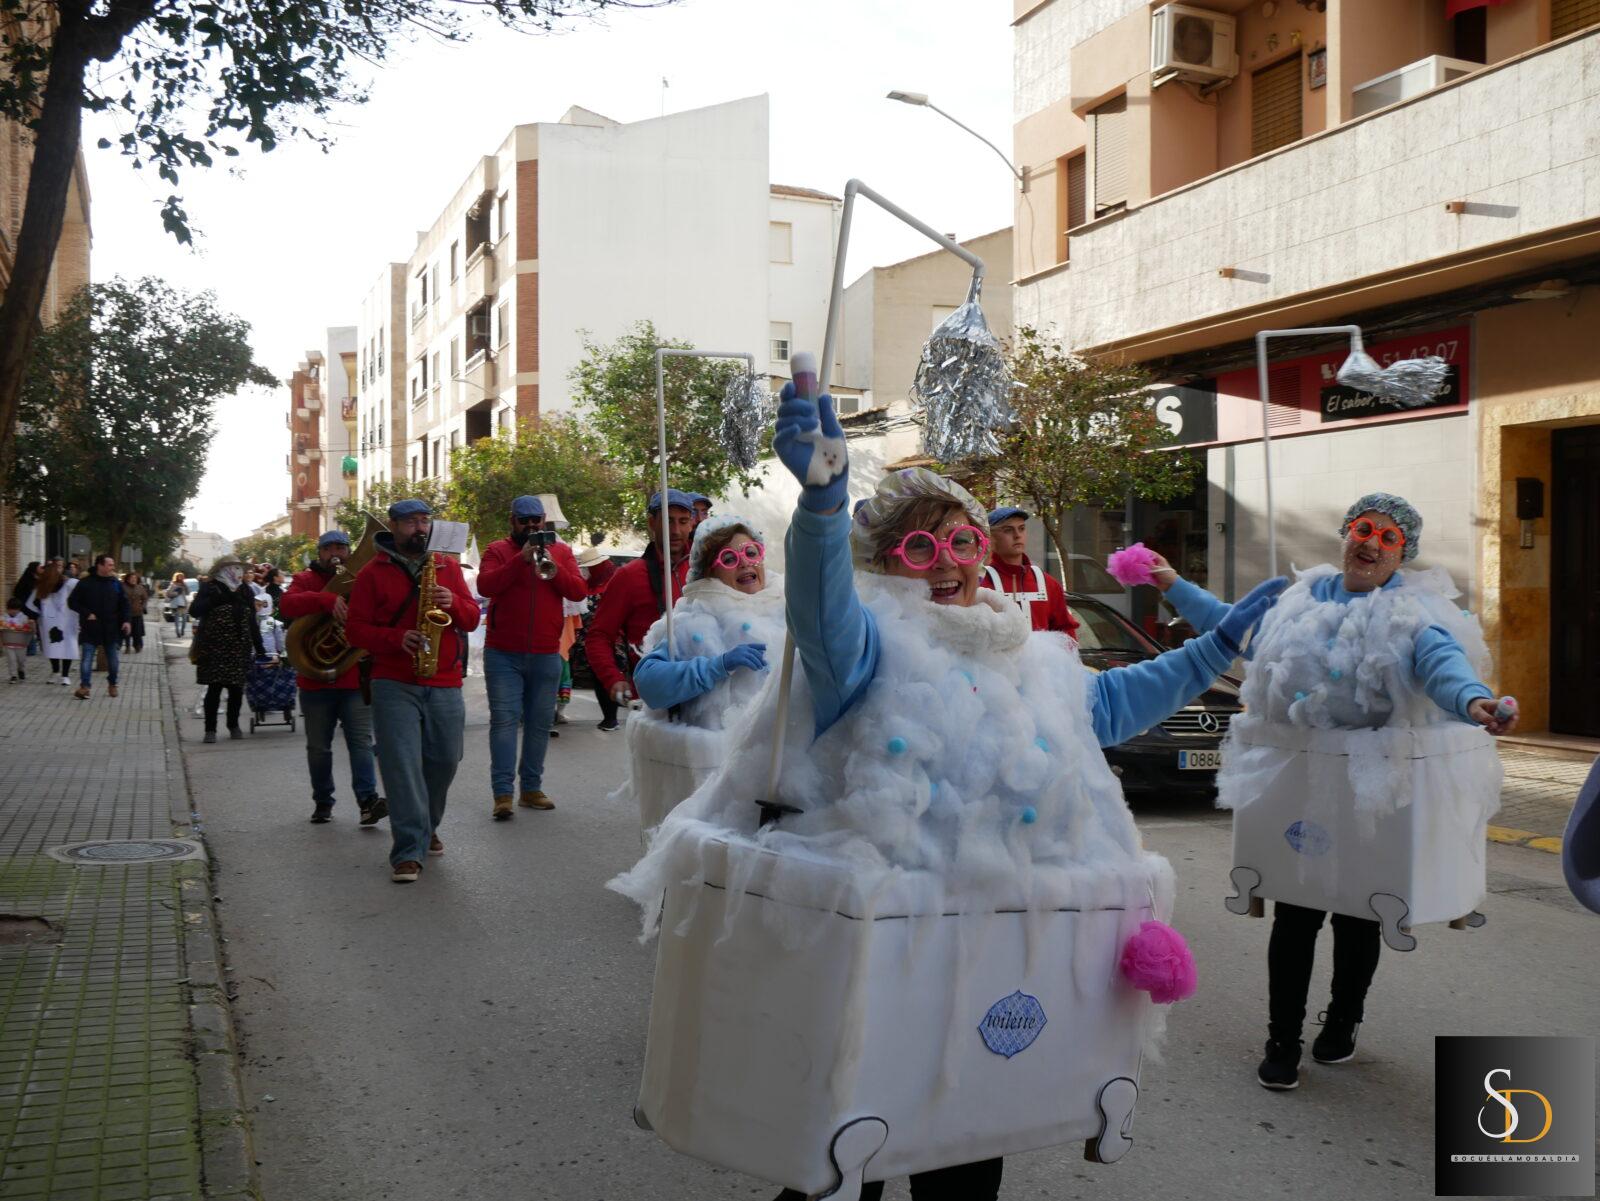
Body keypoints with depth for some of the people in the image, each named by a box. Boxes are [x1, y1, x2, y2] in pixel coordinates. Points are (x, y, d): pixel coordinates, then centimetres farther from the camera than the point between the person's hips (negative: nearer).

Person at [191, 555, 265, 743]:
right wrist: (214, 600, -21)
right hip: (214, 648, -4)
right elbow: (195, 610, -9)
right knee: (215, 687, -5)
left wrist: (259, 648, 14)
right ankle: (210, 729, 3)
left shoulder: (245, 591, 13)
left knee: (236, 688, 5)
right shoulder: (210, 588, 0)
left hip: (240, 649, 4)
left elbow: (252, 622, 16)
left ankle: (233, 725, 21)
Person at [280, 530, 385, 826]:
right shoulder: (305, 580, 6)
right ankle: (322, 801, 23)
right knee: (318, 747, 11)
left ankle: (368, 801, -13)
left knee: (361, 742, -7)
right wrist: (326, 599, -29)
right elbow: (287, 604, -14)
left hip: (356, 678, -1)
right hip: (315, 679, 1)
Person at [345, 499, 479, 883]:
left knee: (444, 760, 7)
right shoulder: (372, 573, 3)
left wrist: (454, 603, -12)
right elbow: (355, 628, 0)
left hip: (445, 685, 3)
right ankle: (408, 852, -10)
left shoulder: (448, 566, 12)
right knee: (402, 764, -11)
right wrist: (396, 639, -17)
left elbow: (472, 619, 10)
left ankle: (425, 827, 32)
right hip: (394, 685, -3)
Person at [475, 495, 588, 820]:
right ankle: (502, 794, -8)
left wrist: (551, 565, -17)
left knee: (540, 722, 7)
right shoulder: (497, 550, 3)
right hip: (503, 654, -2)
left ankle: (531, 788, 16)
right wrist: (521, 559, -21)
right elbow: (485, 585, -14)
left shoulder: (561, 551, 9)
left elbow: (579, 591, -3)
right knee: (504, 719, -7)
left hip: (546, 655, 3)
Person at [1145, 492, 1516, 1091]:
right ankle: (1282, 1040, 12)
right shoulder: (1303, 598, 8)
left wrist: (1474, 702, -45)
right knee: (1294, 913, 2)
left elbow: (1443, 662, -23)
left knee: (1357, 914, 12)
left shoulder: (1416, 612, -4)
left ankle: (1341, 1024, 34)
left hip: (1372, 786, -2)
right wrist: (1175, 586, 23)